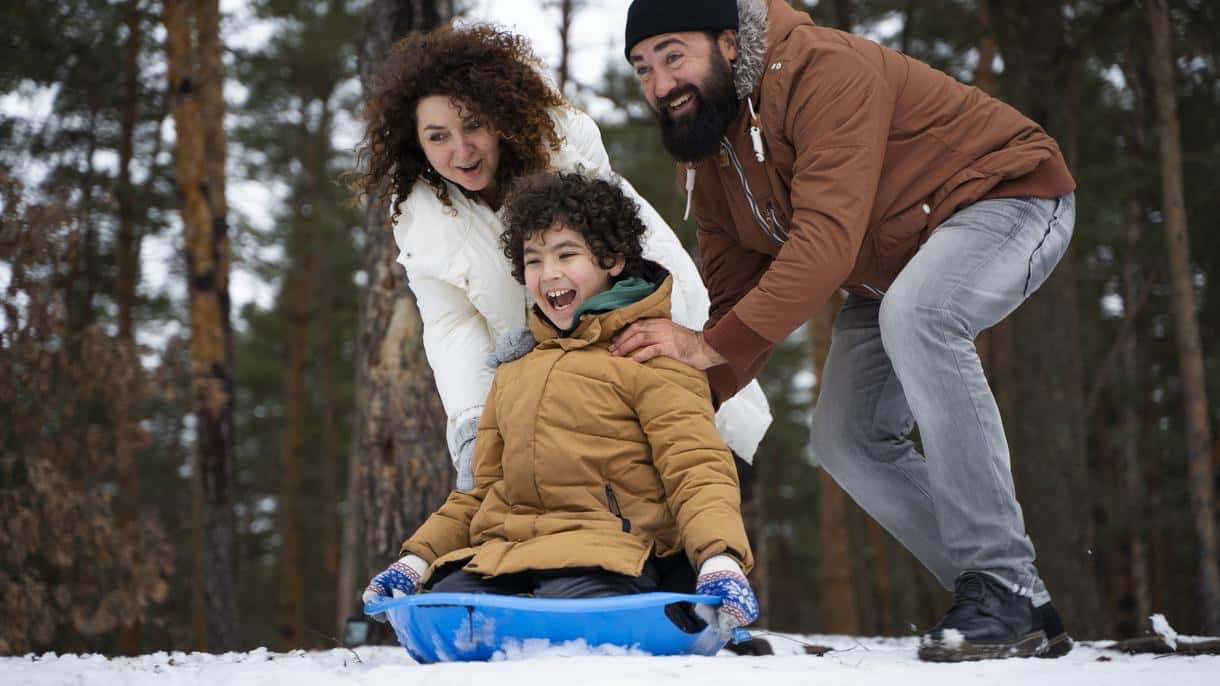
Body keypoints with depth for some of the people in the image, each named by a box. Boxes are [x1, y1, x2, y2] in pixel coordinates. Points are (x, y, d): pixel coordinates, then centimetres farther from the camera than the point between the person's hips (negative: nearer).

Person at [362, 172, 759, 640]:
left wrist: (720, 558, -24)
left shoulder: (651, 356, 6)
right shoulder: (515, 370, 29)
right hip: (502, 549, 5)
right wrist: (418, 557, 18)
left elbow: (696, 468, -5)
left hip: (600, 551, -4)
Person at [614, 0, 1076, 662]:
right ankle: (1016, 611, 5)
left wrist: (712, 343, -40)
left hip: (1009, 194, -9)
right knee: (848, 437, -3)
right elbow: (734, 295, 0)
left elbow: (828, 241, -40)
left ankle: (1004, 580, -32)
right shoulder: (705, 158, -2)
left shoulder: (823, 69, -30)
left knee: (912, 314, -38)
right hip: (889, 271, 9)